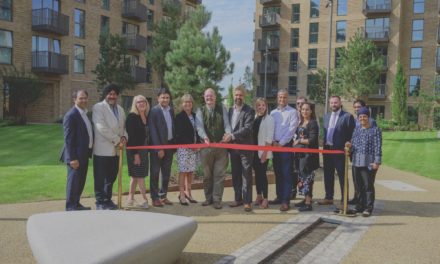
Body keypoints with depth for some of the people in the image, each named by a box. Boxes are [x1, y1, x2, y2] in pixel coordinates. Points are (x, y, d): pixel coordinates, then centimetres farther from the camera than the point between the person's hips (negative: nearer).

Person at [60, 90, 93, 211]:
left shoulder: (85, 114, 13)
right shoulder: (71, 115, -15)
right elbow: (68, 139, -19)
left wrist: (88, 152, 14)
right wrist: (72, 158, -22)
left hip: (84, 154, 9)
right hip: (76, 155, -9)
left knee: (81, 181, 16)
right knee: (73, 181, 1)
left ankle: (76, 203, 29)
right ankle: (71, 207, 12)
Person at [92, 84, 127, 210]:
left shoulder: (120, 109, 16)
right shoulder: (98, 107, -6)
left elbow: (123, 126, 19)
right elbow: (101, 127, -16)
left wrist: (124, 137, -2)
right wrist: (117, 140, -15)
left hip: (116, 150, 6)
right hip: (103, 149, -6)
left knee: (112, 177, 13)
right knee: (100, 178, 2)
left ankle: (108, 199, 26)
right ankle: (100, 202, 13)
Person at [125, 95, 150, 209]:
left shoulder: (146, 117, 9)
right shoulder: (132, 117, -11)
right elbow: (131, 136, -15)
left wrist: (147, 151, 7)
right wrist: (135, 153, -19)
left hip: (144, 150, 7)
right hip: (135, 150, -7)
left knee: (135, 175, 12)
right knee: (139, 175, -2)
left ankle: (130, 199, 20)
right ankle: (144, 199, 6)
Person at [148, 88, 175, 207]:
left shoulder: (171, 110, 9)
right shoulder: (153, 111, -9)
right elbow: (153, 131, -13)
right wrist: (159, 148, -17)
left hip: (169, 145, 6)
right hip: (158, 146, -6)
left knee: (166, 172, 12)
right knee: (155, 172, 3)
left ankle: (163, 195, 24)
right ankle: (155, 198, 12)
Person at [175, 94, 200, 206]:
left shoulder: (195, 116, 14)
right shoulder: (179, 117, -3)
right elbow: (179, 134, -9)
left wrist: (198, 144, 2)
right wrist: (190, 144, -14)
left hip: (194, 148, 5)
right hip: (183, 147, -5)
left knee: (190, 171, 8)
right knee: (183, 171, -3)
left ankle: (188, 193, 17)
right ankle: (182, 195, 2)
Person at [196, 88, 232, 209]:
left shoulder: (222, 109, 6)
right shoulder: (200, 111, 4)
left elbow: (227, 124, -4)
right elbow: (199, 127, -9)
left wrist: (228, 134, -26)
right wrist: (205, 137, -29)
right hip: (206, 146, 1)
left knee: (219, 174, -1)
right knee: (207, 174, 10)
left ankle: (217, 199, 6)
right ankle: (208, 198, 23)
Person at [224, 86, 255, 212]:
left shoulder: (249, 111, -7)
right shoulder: (230, 110, 11)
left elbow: (247, 128, -17)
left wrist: (232, 135, -23)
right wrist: (227, 138, 0)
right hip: (233, 147, 6)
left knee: (246, 175, -1)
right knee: (235, 174, 12)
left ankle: (247, 201, 5)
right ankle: (238, 198, 23)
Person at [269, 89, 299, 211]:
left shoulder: (292, 112, -2)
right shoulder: (273, 112, 12)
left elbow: (292, 129, -10)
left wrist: (281, 143, -12)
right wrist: (274, 141, -4)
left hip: (286, 145, -5)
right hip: (275, 145, 5)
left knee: (287, 173, -5)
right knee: (278, 173, 11)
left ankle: (286, 201, -4)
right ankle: (279, 197, 21)